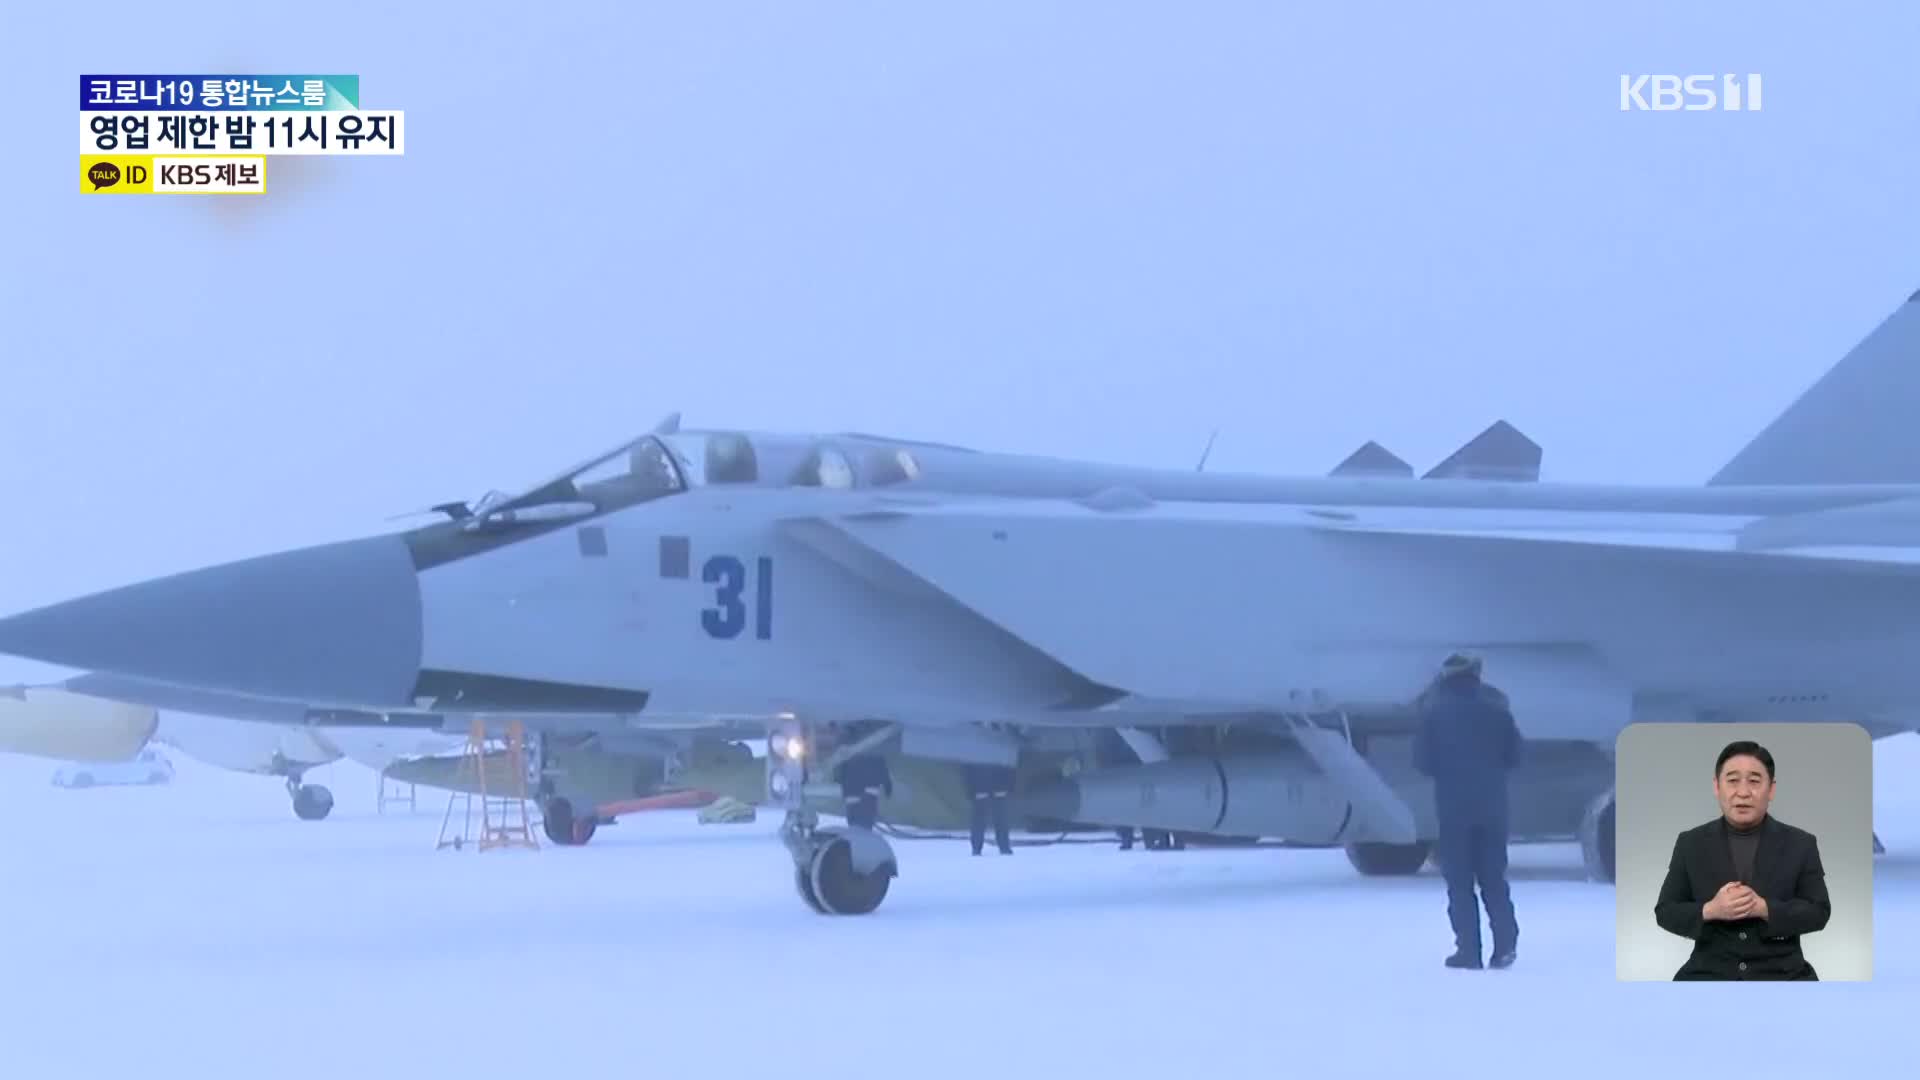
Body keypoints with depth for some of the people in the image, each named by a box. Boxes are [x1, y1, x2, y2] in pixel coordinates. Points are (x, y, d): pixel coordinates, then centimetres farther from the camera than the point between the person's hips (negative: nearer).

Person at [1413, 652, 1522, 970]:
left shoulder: (1434, 709, -6)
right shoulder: (1495, 706, 0)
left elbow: (1422, 760, -5)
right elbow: (1514, 754, 3)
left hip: (1453, 803, -2)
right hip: (1492, 803, 3)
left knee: (1460, 881, 3)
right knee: (1493, 876, 13)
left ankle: (1468, 950, -2)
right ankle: (1505, 944, 6)